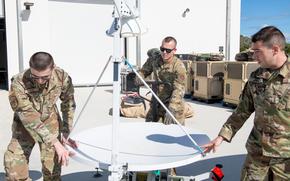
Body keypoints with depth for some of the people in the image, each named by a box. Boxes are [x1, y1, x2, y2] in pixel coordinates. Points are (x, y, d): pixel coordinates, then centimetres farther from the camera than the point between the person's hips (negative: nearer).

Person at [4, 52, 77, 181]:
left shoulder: (62, 78, -23)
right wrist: (56, 143, -34)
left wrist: (66, 133, -4)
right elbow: (29, 119, -31)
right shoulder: (19, 83, -32)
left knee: (52, 167, 0)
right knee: (14, 165, -9)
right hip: (25, 125, -1)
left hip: (50, 121, 1)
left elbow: (68, 104, -5)